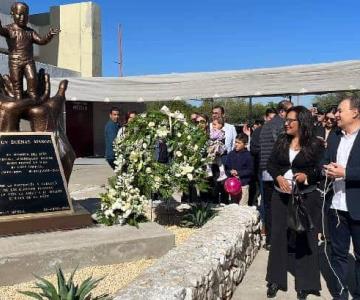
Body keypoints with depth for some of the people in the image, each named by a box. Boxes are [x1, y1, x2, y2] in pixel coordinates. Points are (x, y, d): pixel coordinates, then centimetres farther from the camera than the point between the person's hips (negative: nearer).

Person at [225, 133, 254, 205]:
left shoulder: (248, 155, -7)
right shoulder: (231, 154, 5)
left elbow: (250, 171, -8)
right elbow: (226, 167, 9)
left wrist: (238, 173, -13)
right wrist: (231, 172, -10)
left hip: (243, 184, -4)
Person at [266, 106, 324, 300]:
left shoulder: (316, 144, -6)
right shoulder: (281, 141, 6)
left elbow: (320, 170, -7)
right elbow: (271, 164, 5)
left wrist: (306, 176, -25)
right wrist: (278, 177, -14)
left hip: (306, 197, -3)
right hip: (281, 196, 4)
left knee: (304, 238, 5)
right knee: (278, 236, 7)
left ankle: (304, 283, 17)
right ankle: (275, 280, 19)